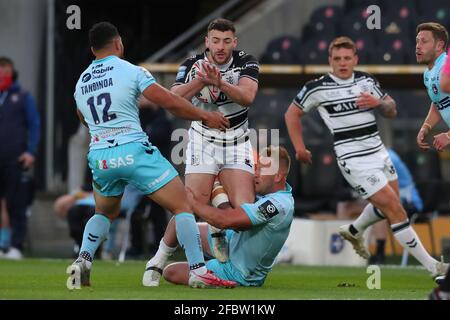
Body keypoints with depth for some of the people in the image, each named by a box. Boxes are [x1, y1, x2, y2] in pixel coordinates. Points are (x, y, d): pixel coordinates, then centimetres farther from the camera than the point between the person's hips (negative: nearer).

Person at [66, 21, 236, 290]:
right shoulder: (130, 71, -2)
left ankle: (82, 263, 7)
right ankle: (198, 271, -9)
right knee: (182, 206, 1)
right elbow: (170, 102, -8)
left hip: (99, 156, 6)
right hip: (133, 151, -6)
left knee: (105, 213, 29)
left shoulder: (81, 82, 14)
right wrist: (206, 116, 3)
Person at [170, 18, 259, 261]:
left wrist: (220, 83, -43)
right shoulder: (193, 65, -10)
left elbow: (247, 96, -26)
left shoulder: (246, 62, -9)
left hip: (237, 144, 1)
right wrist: (201, 80, -37)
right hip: (202, 142, -1)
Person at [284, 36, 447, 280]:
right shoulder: (318, 88, -9)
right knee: (395, 209, -10)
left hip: (378, 153, 7)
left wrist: (378, 102, -10)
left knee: (389, 205, 19)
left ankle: (353, 231, 46)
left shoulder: (366, 80, 6)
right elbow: (292, 113, 4)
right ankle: (432, 267, -6)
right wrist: (299, 148, -1)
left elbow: (391, 111, 12)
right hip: (355, 161, -7)